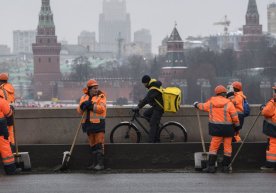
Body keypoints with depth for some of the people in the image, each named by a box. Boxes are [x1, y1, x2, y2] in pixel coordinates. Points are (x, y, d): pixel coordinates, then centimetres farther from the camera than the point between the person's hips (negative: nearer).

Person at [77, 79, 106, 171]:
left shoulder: (101, 96, -2)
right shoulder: (84, 97, 14)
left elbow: (102, 108, -16)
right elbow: (79, 110, 10)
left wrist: (91, 105, -17)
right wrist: (82, 106, -10)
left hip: (98, 123, -6)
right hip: (88, 123, 6)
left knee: (99, 144, -10)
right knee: (92, 144, 11)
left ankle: (100, 163, -11)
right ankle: (94, 163, 17)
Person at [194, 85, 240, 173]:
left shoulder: (211, 103, 4)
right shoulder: (228, 104, -6)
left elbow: (203, 106, 23)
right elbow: (235, 116, -7)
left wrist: (197, 104, 45)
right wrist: (237, 125, 9)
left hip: (216, 128, 1)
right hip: (227, 128, -1)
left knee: (214, 146, 5)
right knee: (227, 147, 7)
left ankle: (211, 166, -1)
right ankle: (225, 166, 9)